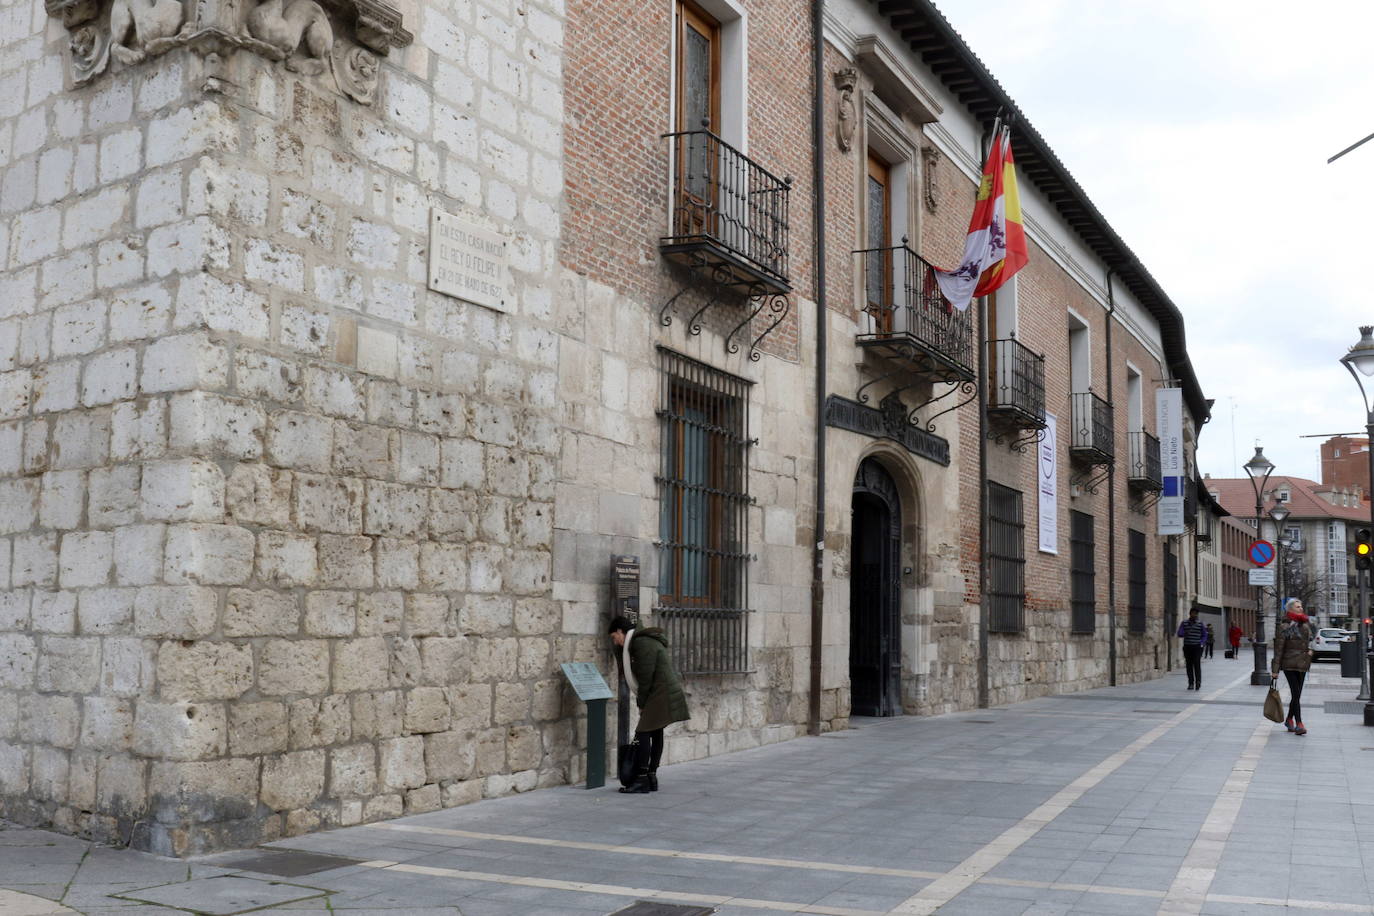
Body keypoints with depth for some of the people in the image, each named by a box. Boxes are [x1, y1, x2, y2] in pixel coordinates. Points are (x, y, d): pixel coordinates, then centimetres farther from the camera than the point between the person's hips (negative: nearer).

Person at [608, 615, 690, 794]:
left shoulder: (642, 643, -13)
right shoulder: (639, 642, 19)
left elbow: (646, 677, -17)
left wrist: (641, 704, -8)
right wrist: (641, 702, 13)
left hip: (661, 693, -10)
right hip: (662, 693, 10)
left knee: (643, 732, -11)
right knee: (656, 733, 11)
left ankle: (641, 779, -11)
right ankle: (652, 777, 15)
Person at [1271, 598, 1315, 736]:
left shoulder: (1305, 624, 10)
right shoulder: (1284, 627, -8)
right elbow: (1278, 650, -9)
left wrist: (1310, 649, 11)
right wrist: (1275, 669, -10)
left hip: (1302, 664, 6)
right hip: (1289, 665, -6)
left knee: (1296, 694, 11)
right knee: (1296, 694, -12)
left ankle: (1289, 720, 27)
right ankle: (1299, 724, -13)